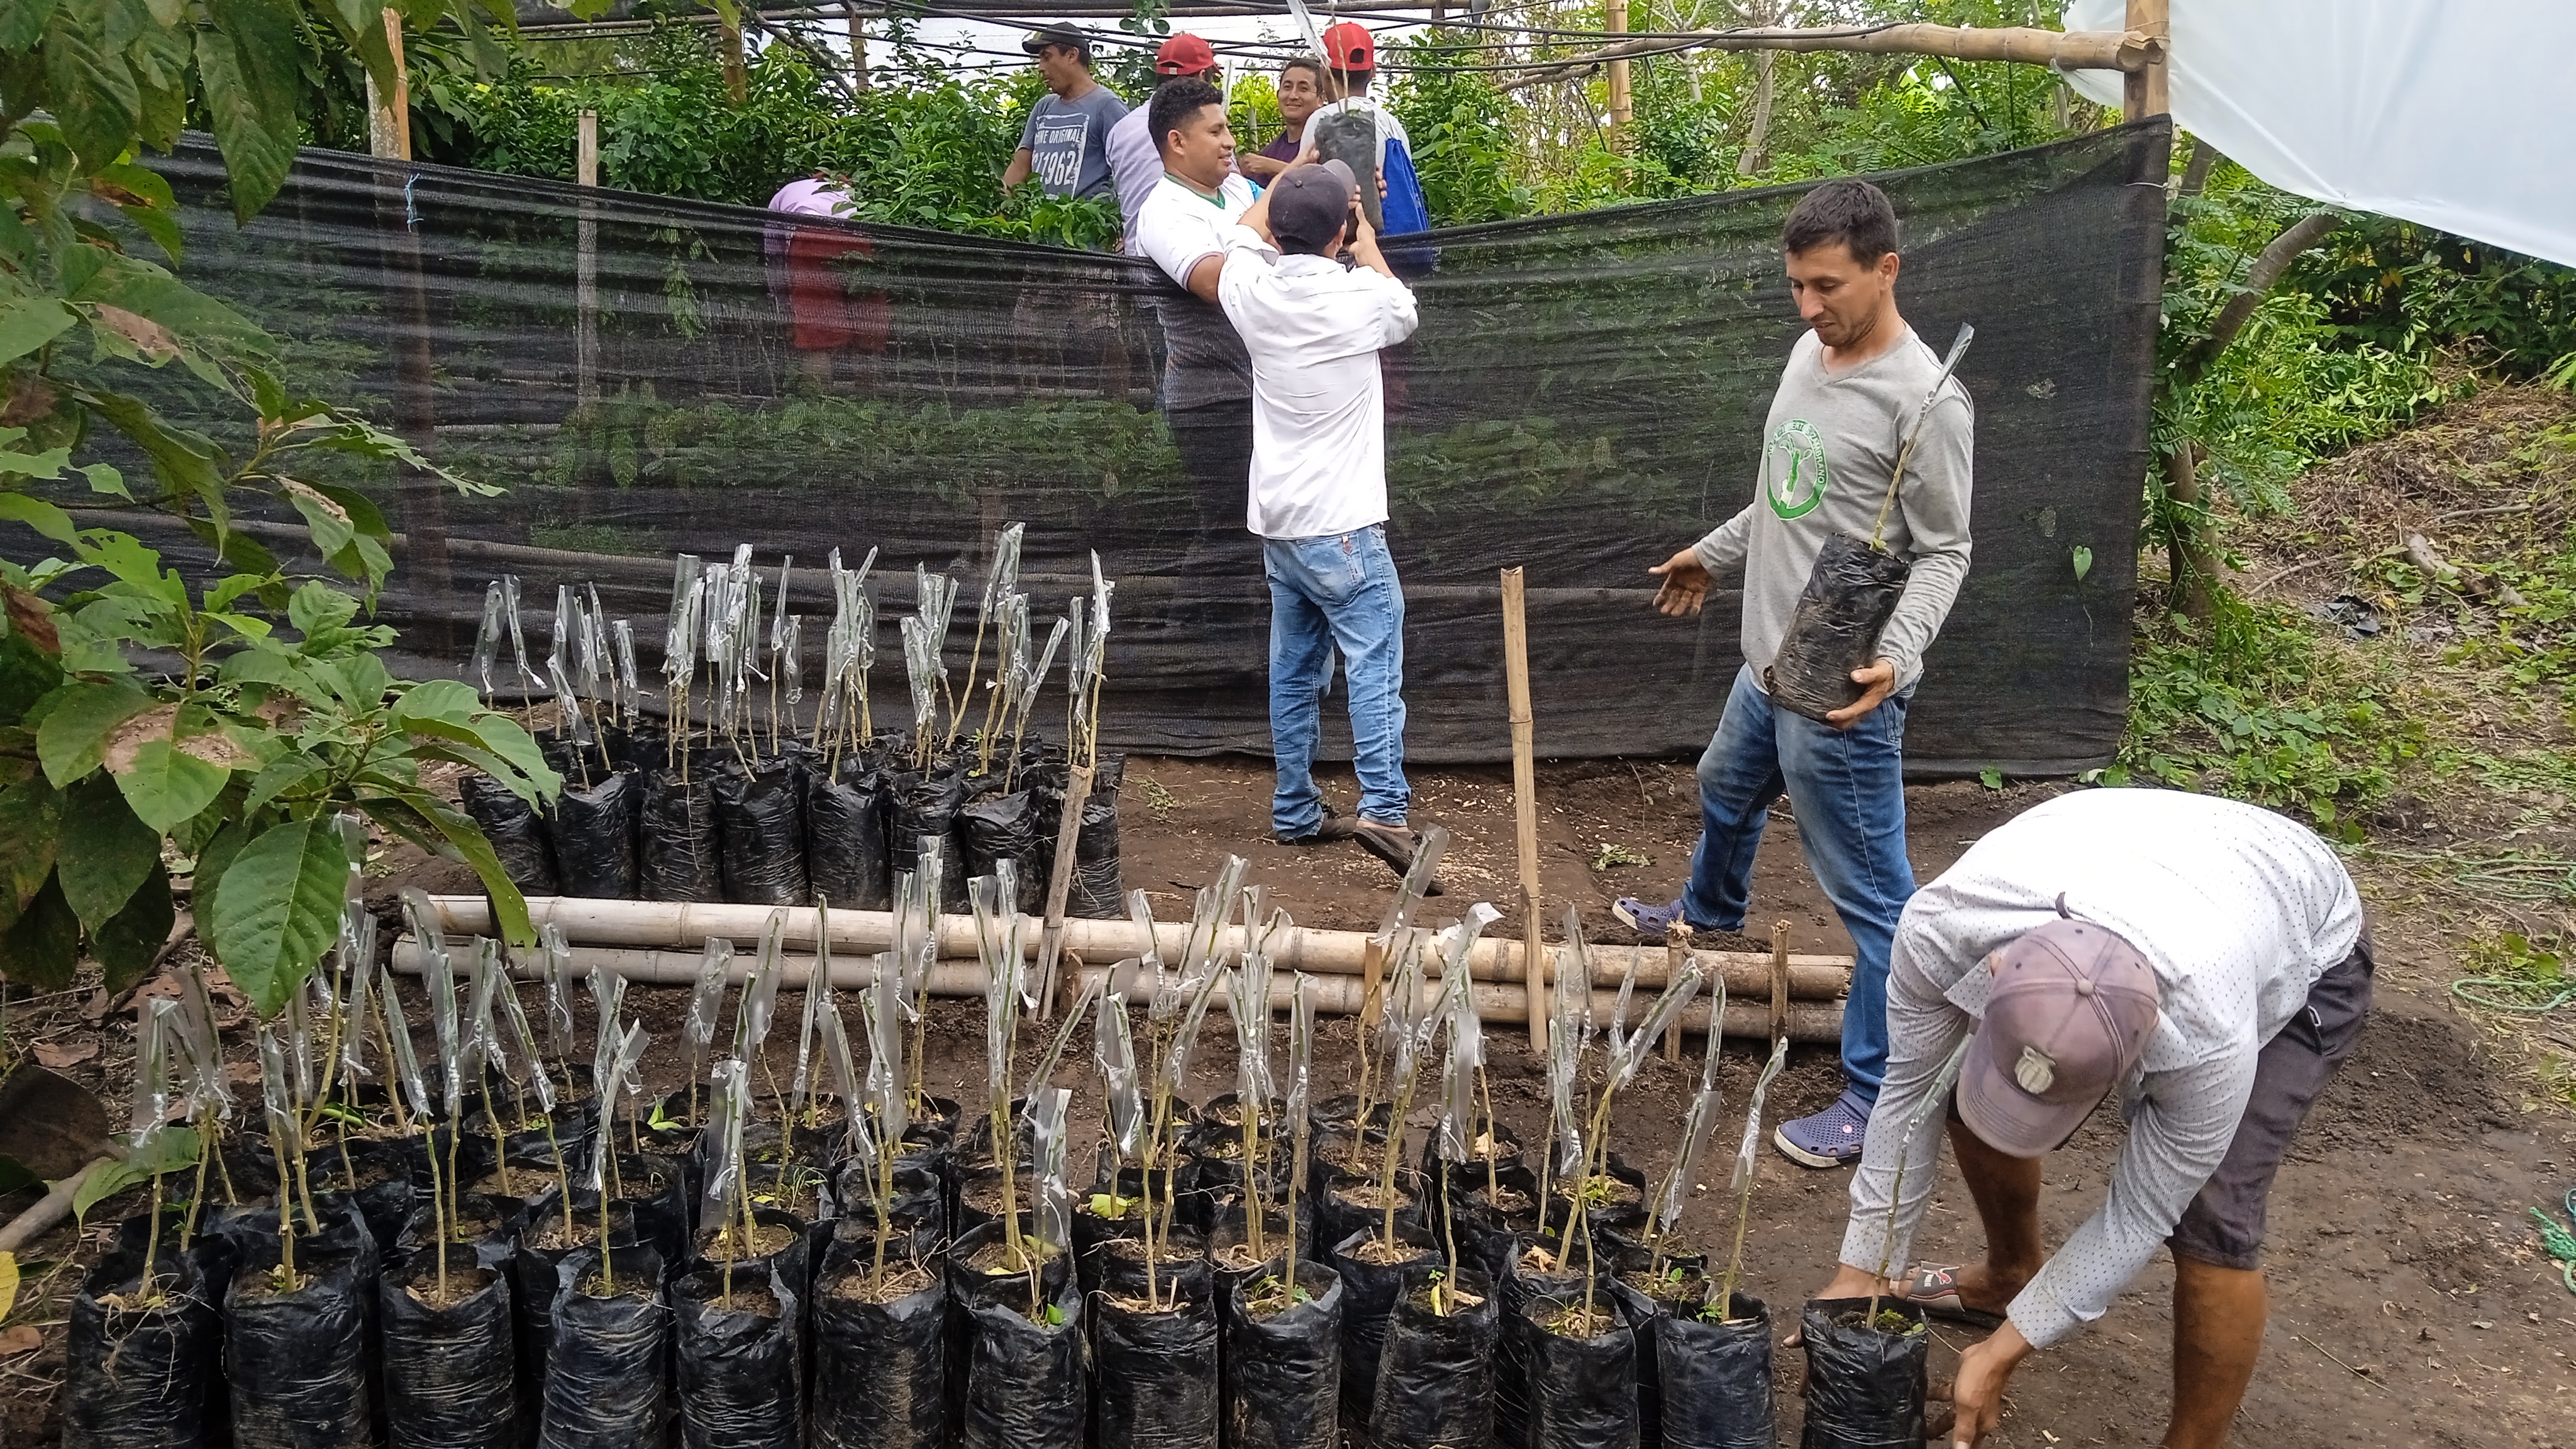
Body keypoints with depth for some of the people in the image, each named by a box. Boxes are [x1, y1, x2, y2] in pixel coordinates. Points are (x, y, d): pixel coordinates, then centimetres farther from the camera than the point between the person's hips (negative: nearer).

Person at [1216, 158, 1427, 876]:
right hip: (1343, 526, -6)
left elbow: (1246, 232, 25)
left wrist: (1288, 178, 39)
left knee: (1294, 671, 13)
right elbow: (1405, 311, 15)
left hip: (1277, 523, 6)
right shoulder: (1359, 299, -12)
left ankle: (1295, 812, 19)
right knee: (1374, 662, -7)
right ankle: (1384, 809, -17)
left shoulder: (1253, 295, 0)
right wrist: (1363, 235, 26)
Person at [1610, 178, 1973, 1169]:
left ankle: (1876, 1095, 8)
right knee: (1726, 795, 34)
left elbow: (1944, 552, -17)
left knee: (1871, 895, -2)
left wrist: (1897, 655, -32)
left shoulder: (1924, 398, -21)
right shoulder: (1812, 351, 6)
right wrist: (1716, 552, 31)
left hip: (1843, 693, -10)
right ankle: (1708, 912, 65)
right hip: (1768, 666, 10)